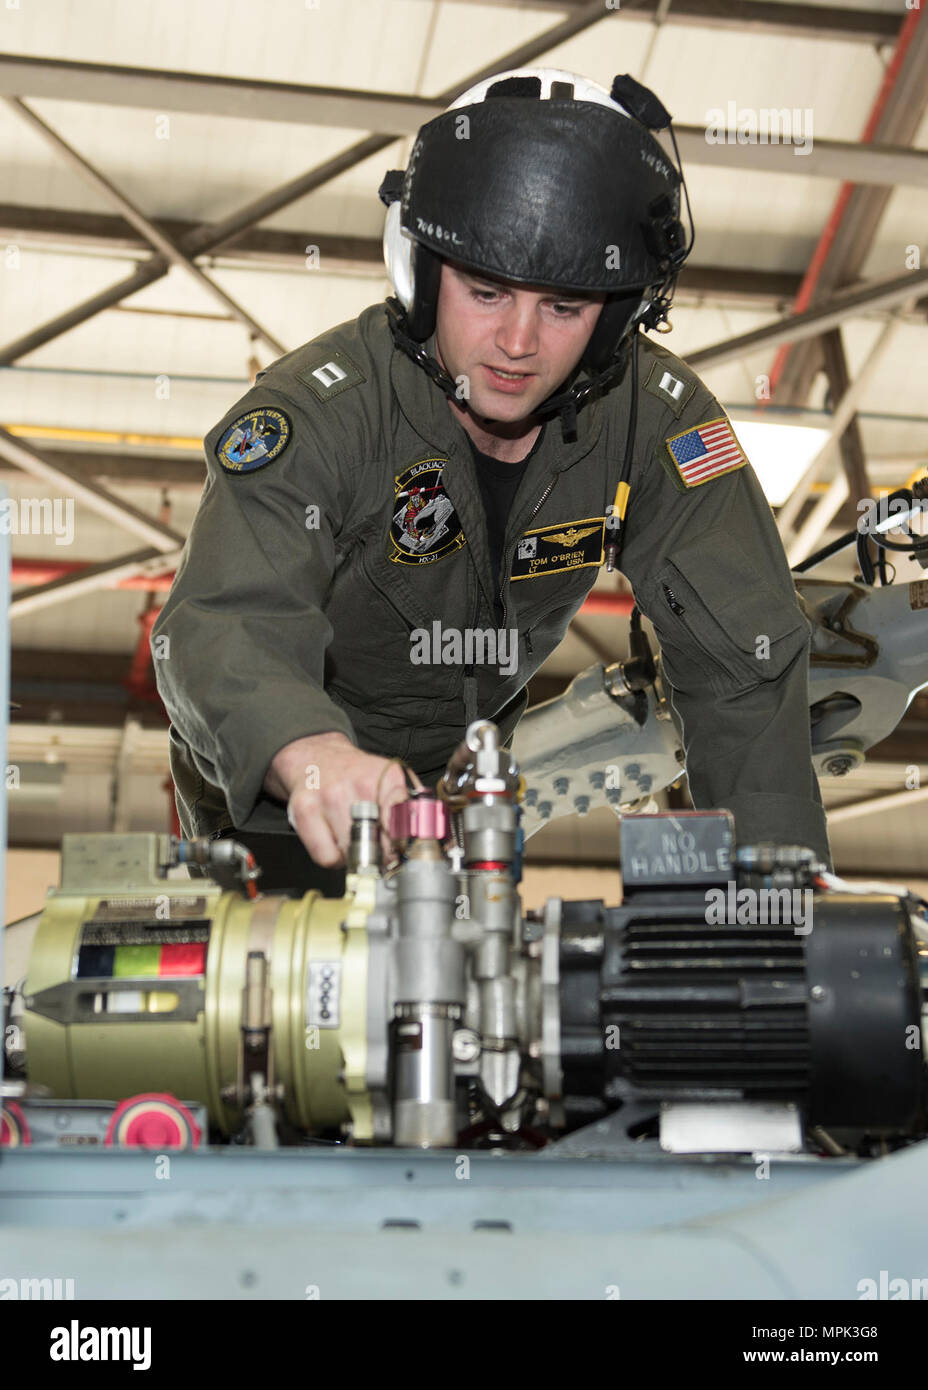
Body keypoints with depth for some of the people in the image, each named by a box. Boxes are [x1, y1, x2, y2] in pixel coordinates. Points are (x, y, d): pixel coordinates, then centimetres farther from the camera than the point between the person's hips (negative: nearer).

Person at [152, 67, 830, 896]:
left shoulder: (656, 418, -20)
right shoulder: (316, 414, -31)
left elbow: (745, 666, -20)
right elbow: (225, 627, -46)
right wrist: (313, 758, -69)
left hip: (467, 773, 4)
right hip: (276, 798, -3)